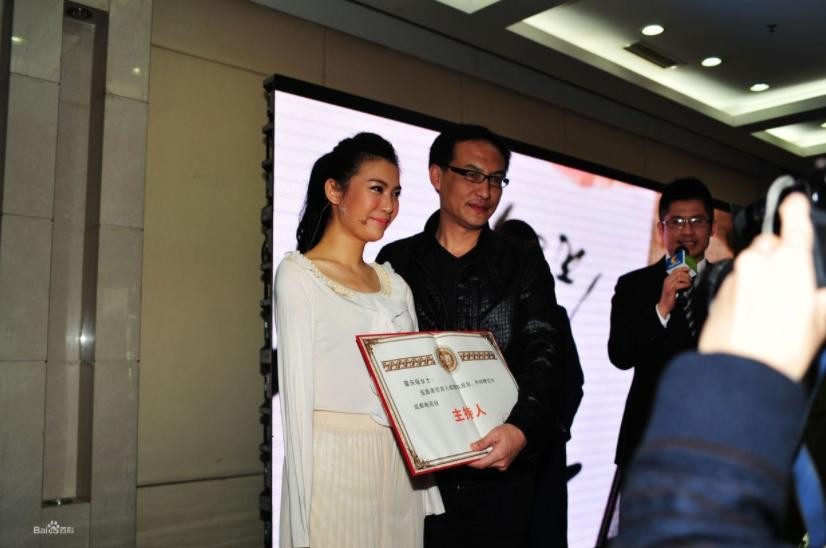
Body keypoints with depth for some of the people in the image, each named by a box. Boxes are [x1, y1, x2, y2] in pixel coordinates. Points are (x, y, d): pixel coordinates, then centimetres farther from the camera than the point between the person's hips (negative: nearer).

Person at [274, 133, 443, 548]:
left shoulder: (395, 285, 13)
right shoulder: (298, 275, -4)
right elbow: (297, 394, -8)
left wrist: (431, 499, 8)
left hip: (400, 470, 5)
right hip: (335, 467, -5)